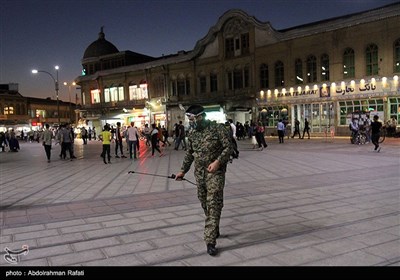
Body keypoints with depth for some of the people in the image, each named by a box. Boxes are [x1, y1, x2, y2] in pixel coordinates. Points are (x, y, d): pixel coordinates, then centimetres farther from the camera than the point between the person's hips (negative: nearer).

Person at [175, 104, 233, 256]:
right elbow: (189, 153, 16)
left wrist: (218, 161, -23)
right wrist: (183, 170, 16)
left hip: (215, 172, -6)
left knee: (213, 204, -11)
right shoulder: (192, 133, 7)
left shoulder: (218, 128, -11)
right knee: (204, 203, 12)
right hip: (199, 173, 6)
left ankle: (210, 241, -10)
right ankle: (214, 230, 31)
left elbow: (229, 147, -11)